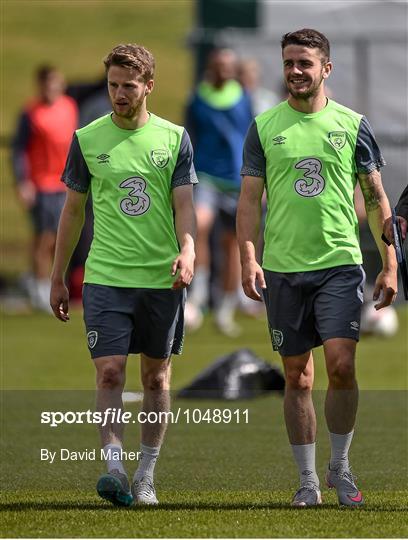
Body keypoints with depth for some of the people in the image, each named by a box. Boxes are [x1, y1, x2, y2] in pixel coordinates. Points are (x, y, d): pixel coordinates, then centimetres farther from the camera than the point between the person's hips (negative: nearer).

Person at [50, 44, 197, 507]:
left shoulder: (174, 138, 3)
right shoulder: (87, 139, 3)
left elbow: (183, 204, 1)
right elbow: (73, 210, 9)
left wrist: (187, 250, -19)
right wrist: (57, 278, 10)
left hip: (161, 277, 1)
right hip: (105, 276, -1)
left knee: (156, 376, 7)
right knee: (109, 371, -13)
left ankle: (145, 475, 16)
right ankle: (113, 467, -18)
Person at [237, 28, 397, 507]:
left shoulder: (351, 124, 4)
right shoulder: (264, 127, 5)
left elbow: (375, 198, 9)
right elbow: (249, 199, 5)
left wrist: (389, 265, 4)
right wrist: (248, 258, -8)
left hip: (340, 262, -1)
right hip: (283, 269, 1)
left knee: (341, 363, -14)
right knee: (297, 377, 4)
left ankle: (340, 467, 3)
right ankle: (308, 480, 12)